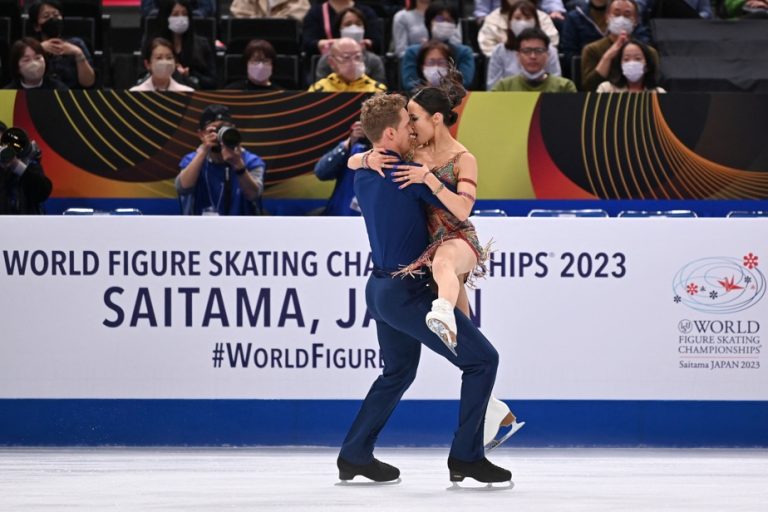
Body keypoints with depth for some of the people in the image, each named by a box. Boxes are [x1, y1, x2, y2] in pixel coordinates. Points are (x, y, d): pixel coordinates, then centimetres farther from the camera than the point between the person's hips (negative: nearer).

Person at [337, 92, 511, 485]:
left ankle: (355, 455, 25)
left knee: (398, 372, 26)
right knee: (482, 360, -2)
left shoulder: (363, 176, 8)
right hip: (408, 293, -9)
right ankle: (466, 456, -3)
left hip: (380, 287, 9)